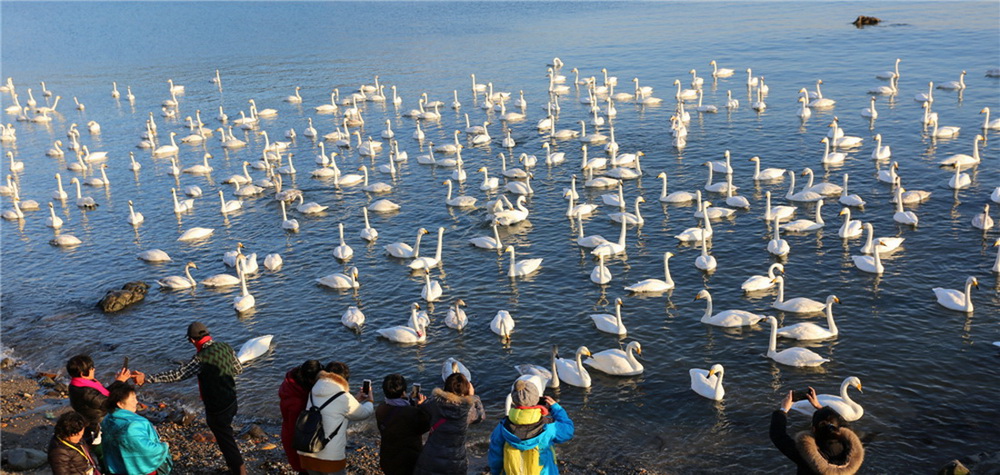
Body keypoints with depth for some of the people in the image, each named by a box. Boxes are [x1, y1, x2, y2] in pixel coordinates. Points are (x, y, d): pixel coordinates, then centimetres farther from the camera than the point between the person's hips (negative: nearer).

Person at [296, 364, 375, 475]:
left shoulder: (313, 392, 5)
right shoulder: (344, 398, -13)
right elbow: (364, 413, 4)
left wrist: (355, 399, 23)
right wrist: (369, 401, 24)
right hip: (331, 457, -5)